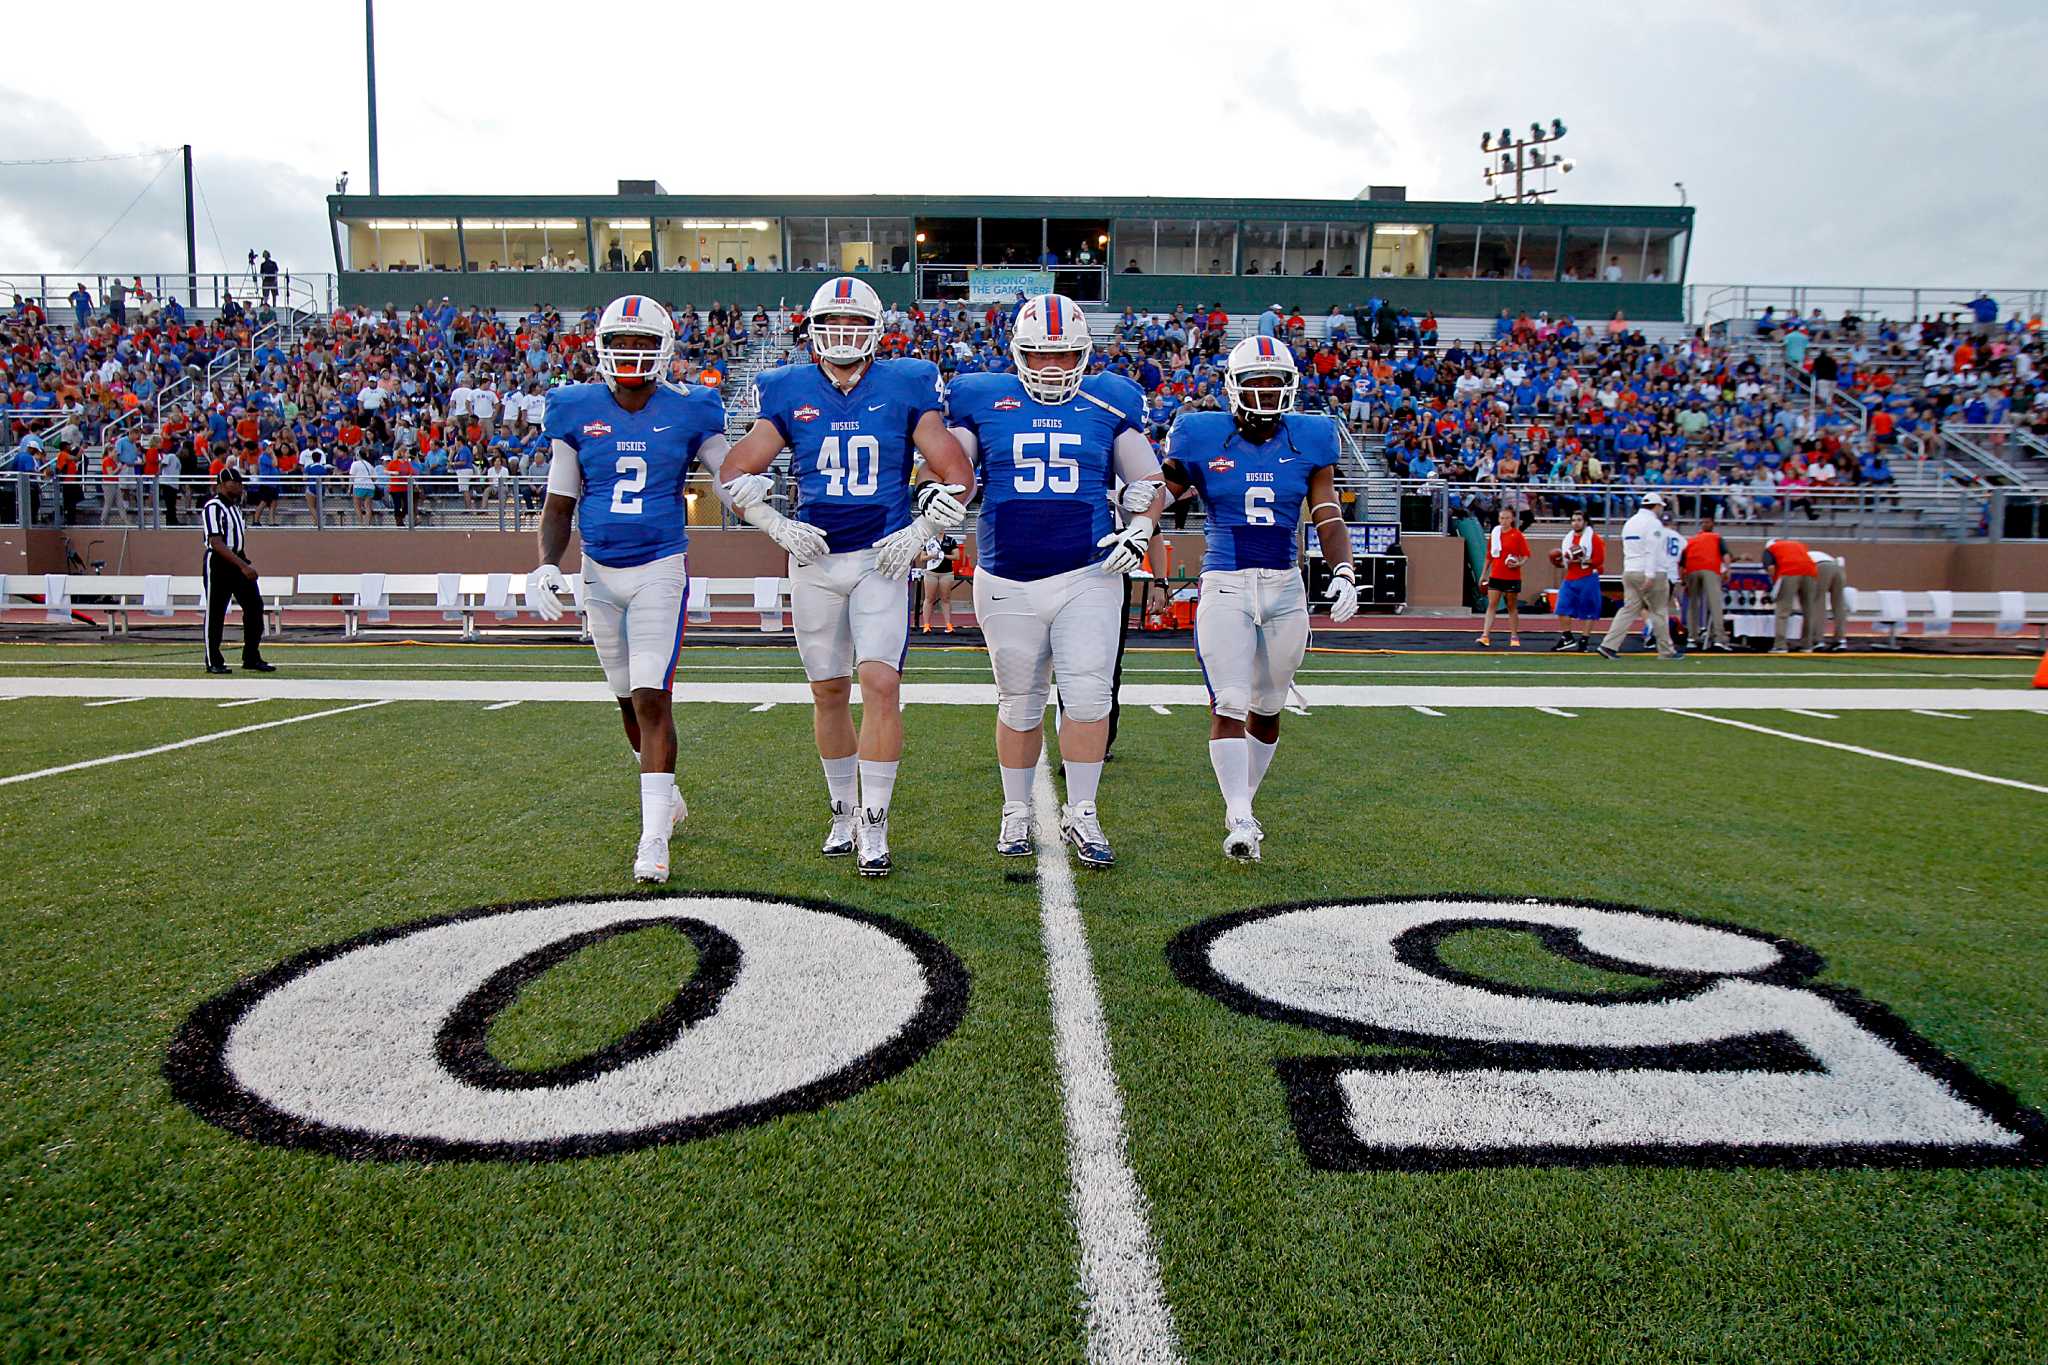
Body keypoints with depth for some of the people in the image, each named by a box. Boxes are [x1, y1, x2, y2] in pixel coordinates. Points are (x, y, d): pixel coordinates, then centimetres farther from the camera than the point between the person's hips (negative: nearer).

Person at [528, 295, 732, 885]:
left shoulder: (688, 412, -3)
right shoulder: (576, 412, 2)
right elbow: (559, 504, 7)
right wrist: (546, 566, -5)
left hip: (660, 569, -3)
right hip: (600, 573, 4)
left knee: (651, 699, -13)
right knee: (629, 699, 15)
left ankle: (654, 836, -9)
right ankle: (667, 797, 38)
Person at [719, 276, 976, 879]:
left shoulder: (906, 386, 1)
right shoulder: (788, 391, 5)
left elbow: (957, 474, 2)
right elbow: (737, 471, 8)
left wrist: (919, 533, -5)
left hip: (883, 557, -2)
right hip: (815, 560, 3)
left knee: (881, 685, -13)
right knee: (829, 693, 9)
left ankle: (874, 827, -5)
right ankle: (844, 813, 26)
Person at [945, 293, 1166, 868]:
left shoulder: (1109, 404, 7)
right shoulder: (983, 401, 5)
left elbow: (1149, 484, 13)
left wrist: (1140, 528, -4)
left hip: (1089, 577, 0)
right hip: (1008, 582, 0)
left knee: (1088, 697, -8)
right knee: (1019, 705, 10)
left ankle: (1081, 814, 7)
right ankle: (1016, 813, 25)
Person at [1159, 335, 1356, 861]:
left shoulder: (1309, 440, 5)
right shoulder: (1202, 438, -1)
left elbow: (1328, 518, 4)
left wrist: (1344, 573, -10)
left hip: (1285, 587, 3)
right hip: (1225, 585, -3)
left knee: (1266, 708, 11)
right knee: (1228, 703, -13)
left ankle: (1242, 804, 29)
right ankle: (1240, 821, -11)